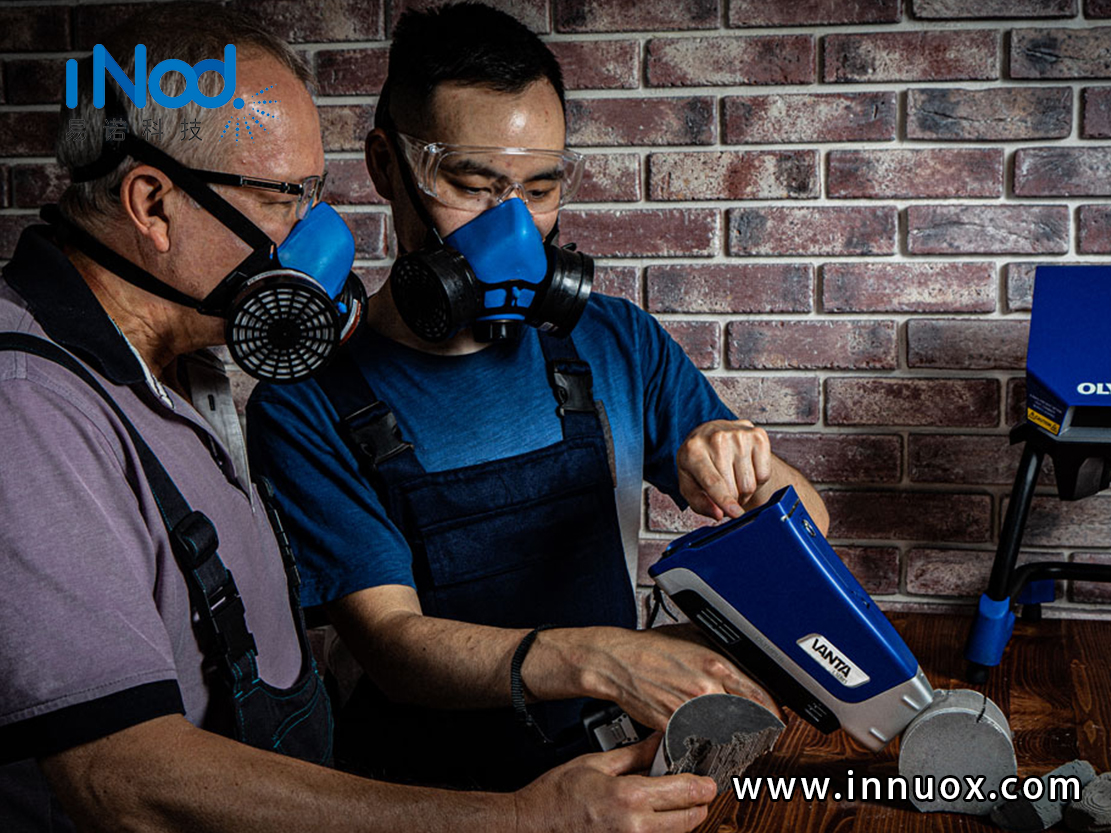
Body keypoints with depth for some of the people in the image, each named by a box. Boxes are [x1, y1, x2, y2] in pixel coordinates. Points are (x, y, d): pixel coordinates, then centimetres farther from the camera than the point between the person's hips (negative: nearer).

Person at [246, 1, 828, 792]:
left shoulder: (617, 342, 3)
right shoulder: (307, 408, -6)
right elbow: (391, 640, -15)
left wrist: (754, 481, -17)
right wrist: (597, 659, -33)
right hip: (428, 787, -2)